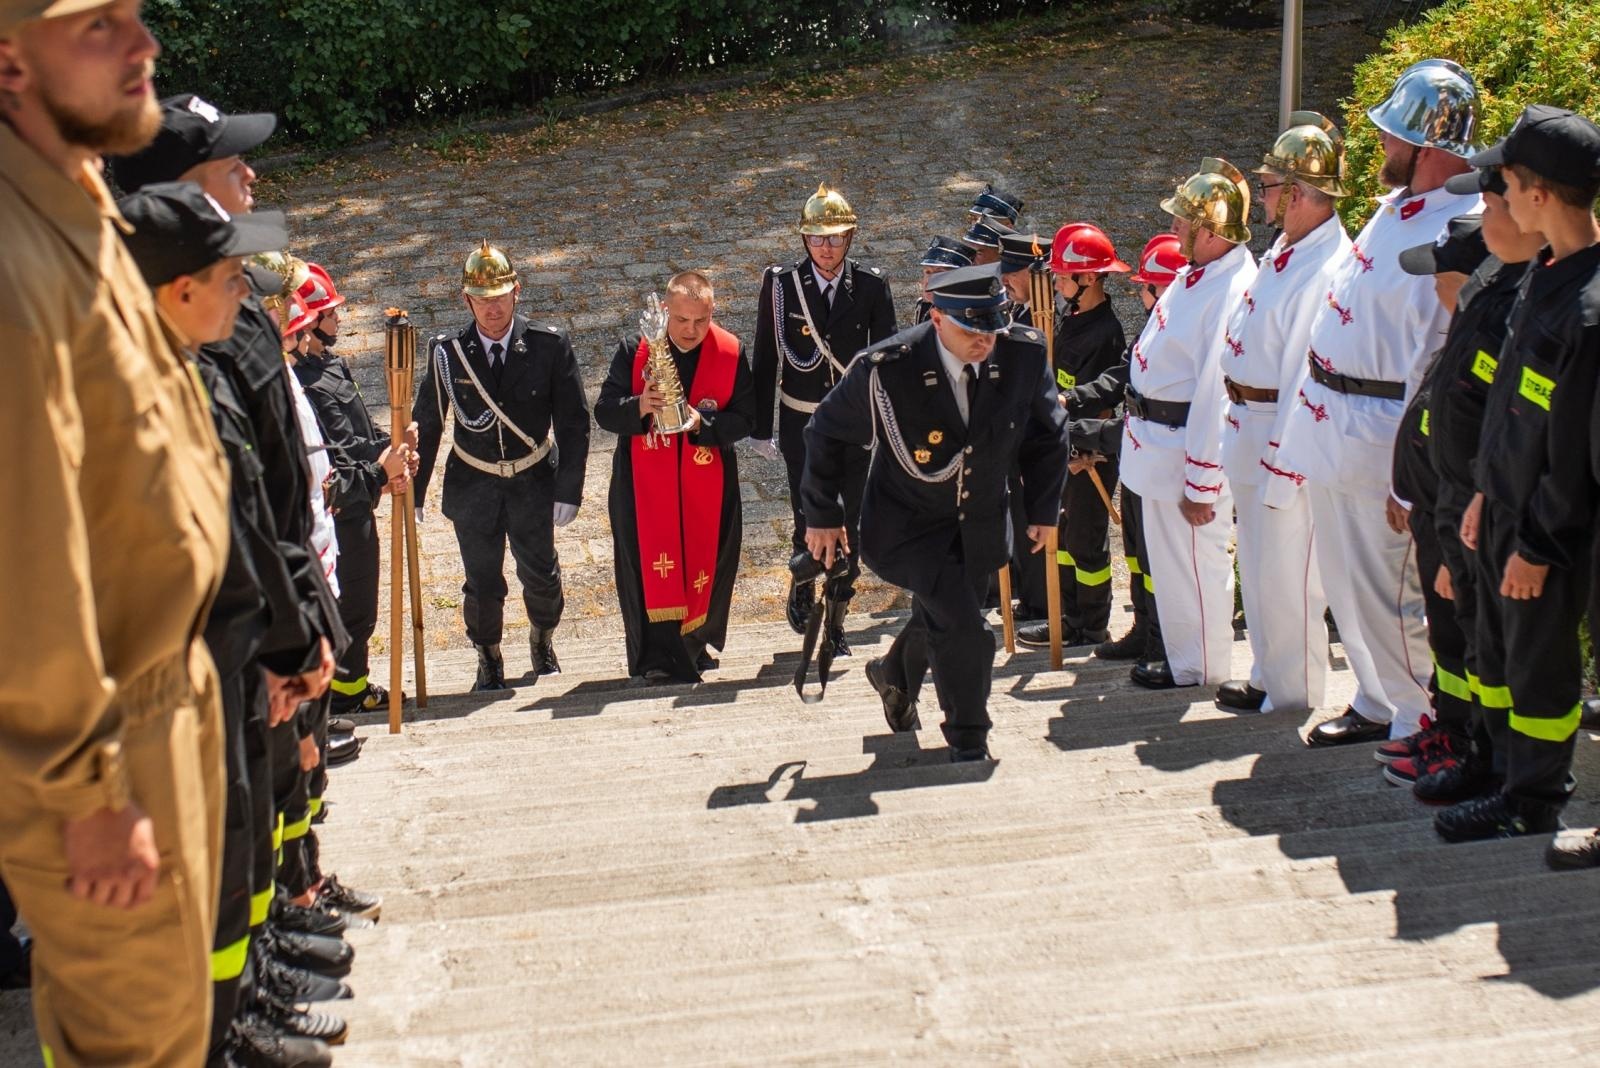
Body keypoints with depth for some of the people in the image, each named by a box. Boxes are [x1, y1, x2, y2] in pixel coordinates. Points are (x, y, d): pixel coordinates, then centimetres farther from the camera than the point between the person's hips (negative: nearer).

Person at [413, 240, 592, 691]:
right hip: (473, 484, 0)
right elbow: (426, 425, 0)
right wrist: (413, 492, 1)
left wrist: (569, 491, -9)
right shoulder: (447, 352, -9)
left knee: (542, 576, 9)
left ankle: (542, 641, 40)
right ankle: (488, 660, 29)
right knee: (482, 583, 6)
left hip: (534, 483, 0)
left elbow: (574, 422, -6)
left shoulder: (550, 346, -10)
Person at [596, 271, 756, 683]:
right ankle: (657, 659, 5)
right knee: (649, 565, -3)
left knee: (705, 565, 8)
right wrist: (639, 407, -28)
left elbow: (744, 419, -5)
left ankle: (697, 643, 30)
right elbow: (604, 412, -7)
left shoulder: (731, 353, -4)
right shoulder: (635, 350, -8)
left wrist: (701, 421, -23)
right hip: (645, 481, -1)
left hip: (707, 483, 1)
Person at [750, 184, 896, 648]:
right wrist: (761, 428, -1)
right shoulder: (781, 284, -5)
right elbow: (765, 360, 0)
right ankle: (802, 586, 29)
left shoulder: (871, 286, -2)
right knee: (810, 522, -3)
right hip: (801, 426, -1)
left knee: (851, 524, 3)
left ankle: (837, 621, 17)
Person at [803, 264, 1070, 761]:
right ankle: (968, 740, 4)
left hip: (980, 525, 4)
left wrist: (1043, 508, 5)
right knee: (962, 627, -18)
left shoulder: (1024, 354, -16)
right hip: (908, 525, -4)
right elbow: (826, 433, -9)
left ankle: (894, 674, 54)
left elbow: (1048, 433, 3)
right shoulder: (887, 369, -26)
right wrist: (822, 515, -3)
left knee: (937, 621, 20)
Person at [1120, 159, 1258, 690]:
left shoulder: (1231, 291, -24)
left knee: (1191, 561, 4)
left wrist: (1200, 483, -24)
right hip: (1156, 441, 10)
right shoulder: (1196, 275, 8)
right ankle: (1179, 651, 35)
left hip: (1187, 447, -10)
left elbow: (1217, 396, -25)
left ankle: (1199, 667, 19)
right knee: (1167, 556, 21)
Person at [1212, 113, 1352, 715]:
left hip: (1285, 439, -10)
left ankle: (1293, 690, 17)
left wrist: (1281, 471, -22)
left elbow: (1309, 379, -23)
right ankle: (1267, 675, 33)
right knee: (1259, 567, 19)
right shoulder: (1284, 253, 10)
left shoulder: (1326, 269, -22)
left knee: (1284, 571, 3)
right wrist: (1243, 443, 16)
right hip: (1250, 432, 10)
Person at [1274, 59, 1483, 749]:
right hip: (1334, 425, 9)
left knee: (1386, 593, 2)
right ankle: (1377, 704, 35)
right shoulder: (1398, 206, 9)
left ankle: (1423, 727, 18)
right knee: (1346, 582, 19)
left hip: (1378, 434, -9)